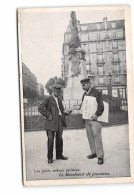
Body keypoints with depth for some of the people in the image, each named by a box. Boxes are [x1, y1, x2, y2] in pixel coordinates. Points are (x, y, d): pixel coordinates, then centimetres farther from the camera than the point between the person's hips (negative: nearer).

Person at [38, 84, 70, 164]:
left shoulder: (59, 99, 16)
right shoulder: (48, 99, -6)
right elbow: (40, 108, -14)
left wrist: (66, 112, 5)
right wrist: (48, 115, -14)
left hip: (60, 121, 6)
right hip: (52, 122, -6)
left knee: (59, 139, 11)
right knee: (51, 140, -2)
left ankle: (59, 155, 24)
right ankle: (50, 158, 7)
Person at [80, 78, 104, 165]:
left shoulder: (96, 92, -7)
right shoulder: (85, 94, 15)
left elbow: (101, 105, -13)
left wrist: (96, 114, -20)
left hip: (95, 119, -7)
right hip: (87, 119, 7)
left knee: (97, 137, -8)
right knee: (90, 136, 9)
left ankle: (100, 156, -3)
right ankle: (94, 152, 20)